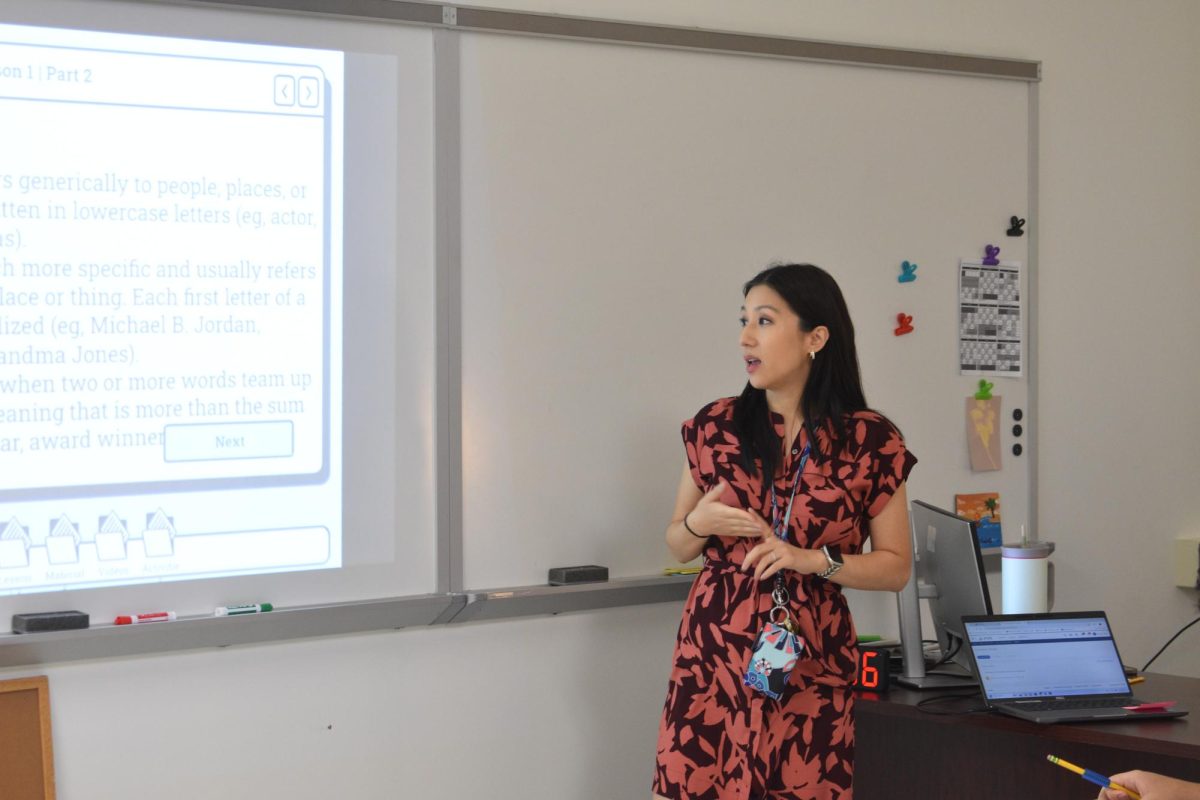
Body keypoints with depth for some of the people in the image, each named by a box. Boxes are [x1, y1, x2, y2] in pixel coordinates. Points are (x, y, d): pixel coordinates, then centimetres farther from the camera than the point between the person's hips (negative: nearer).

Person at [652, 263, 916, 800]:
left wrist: (811, 559, -14)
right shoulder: (715, 427, 3)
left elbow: (896, 567, 1)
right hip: (713, 654, 1)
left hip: (810, 664, -1)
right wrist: (699, 523, -10)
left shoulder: (870, 442, -3)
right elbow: (677, 546, 12)